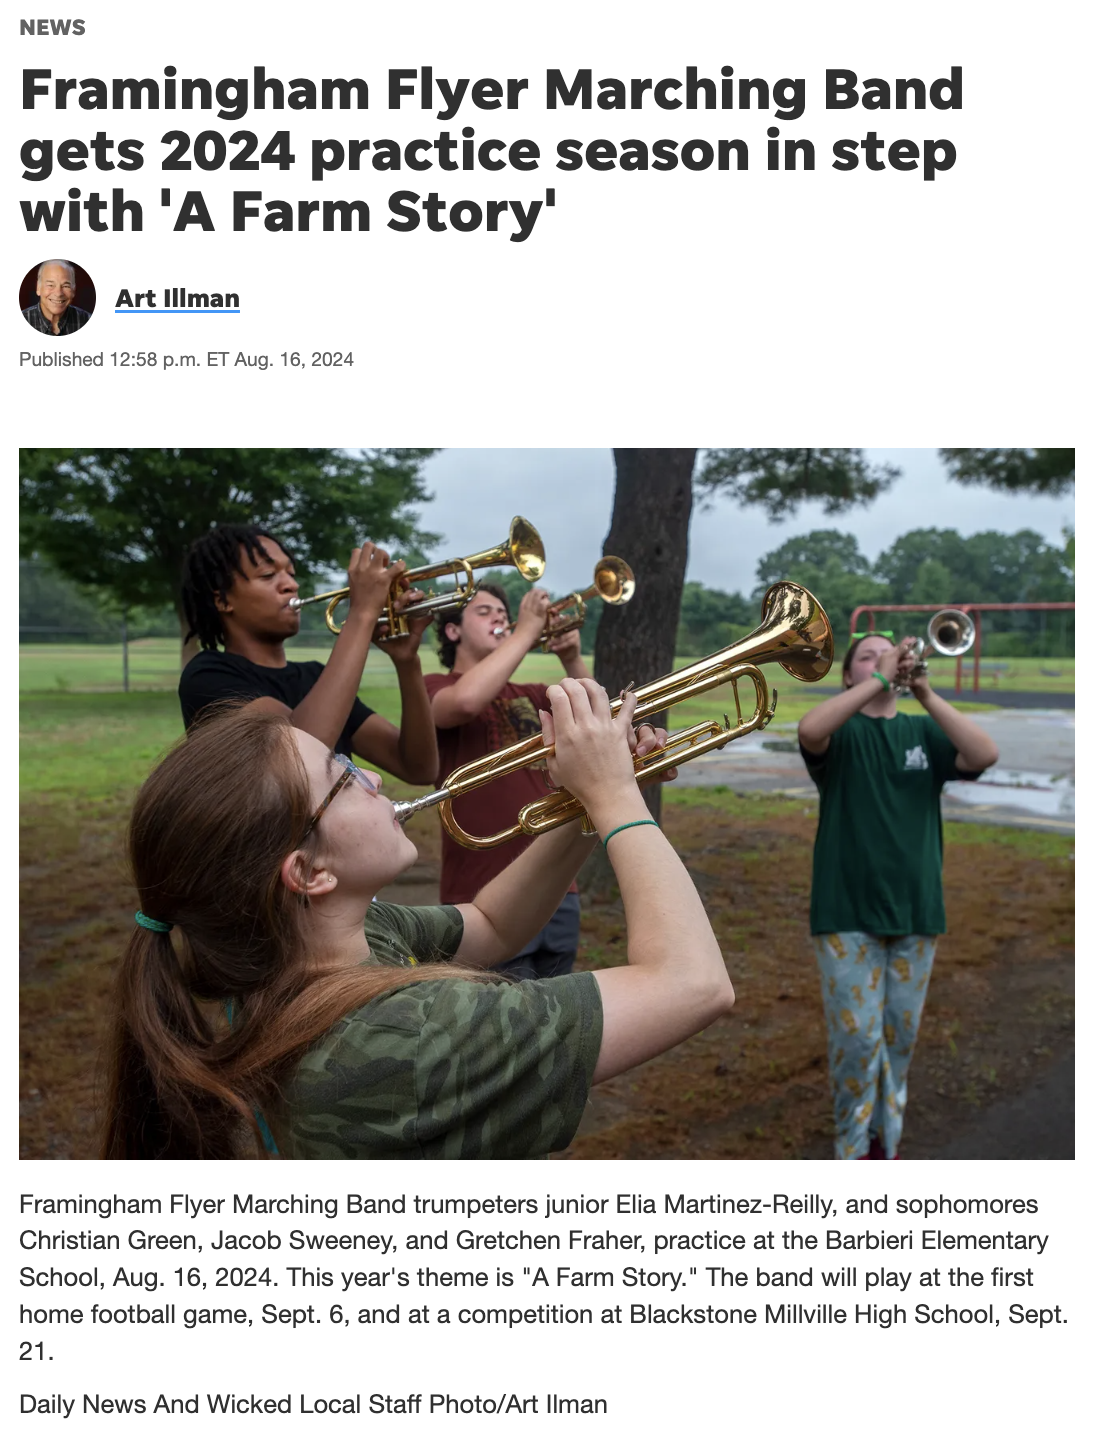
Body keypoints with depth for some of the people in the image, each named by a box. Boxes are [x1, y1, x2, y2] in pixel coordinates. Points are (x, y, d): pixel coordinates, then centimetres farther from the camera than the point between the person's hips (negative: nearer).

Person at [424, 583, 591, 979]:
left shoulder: (528, 694, 17)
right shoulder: (435, 687, 0)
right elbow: (465, 701, -24)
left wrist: (572, 659, -11)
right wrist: (527, 630, -16)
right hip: (487, 892, -6)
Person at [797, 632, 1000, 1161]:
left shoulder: (924, 731, 9)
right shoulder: (841, 732, -1)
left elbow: (985, 755, -10)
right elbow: (809, 730, -25)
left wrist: (926, 694, -18)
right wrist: (879, 679, -22)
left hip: (916, 910, 4)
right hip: (849, 911, -3)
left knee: (900, 1036, 12)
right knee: (857, 1036, -3)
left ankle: (885, 1141, 29)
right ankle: (854, 1148, 15)